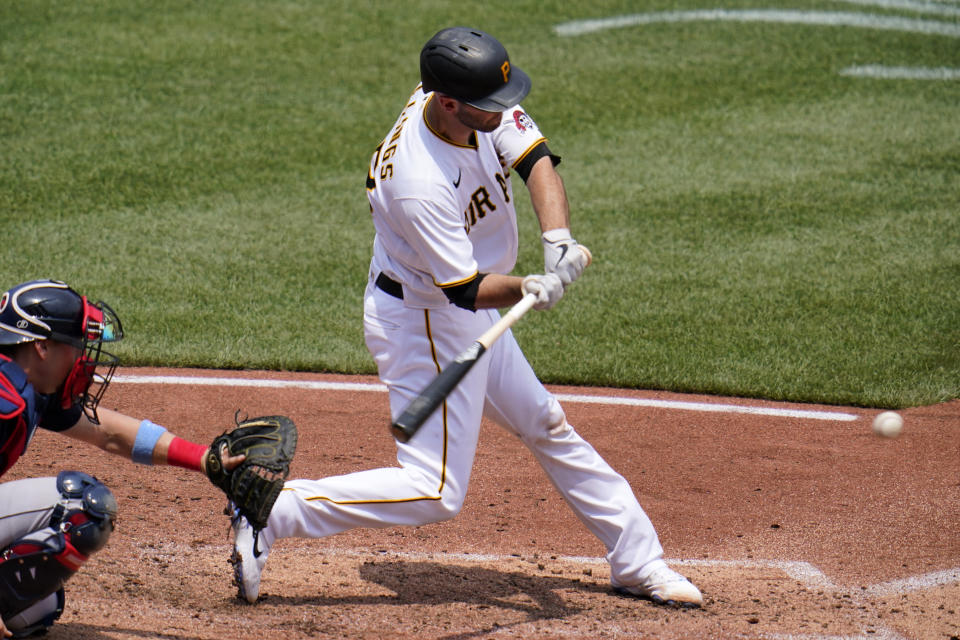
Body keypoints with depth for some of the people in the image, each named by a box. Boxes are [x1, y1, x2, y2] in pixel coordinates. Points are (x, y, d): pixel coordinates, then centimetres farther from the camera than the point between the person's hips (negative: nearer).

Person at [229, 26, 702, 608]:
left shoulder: (486, 110, -14)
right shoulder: (420, 184, -35)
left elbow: (537, 162, -17)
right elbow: (469, 290, -29)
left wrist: (558, 240, -33)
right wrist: (533, 289, -45)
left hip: (469, 319, 9)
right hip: (424, 325, -9)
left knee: (546, 426, 19)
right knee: (434, 492, -9)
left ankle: (638, 562, 32)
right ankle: (271, 512, -7)